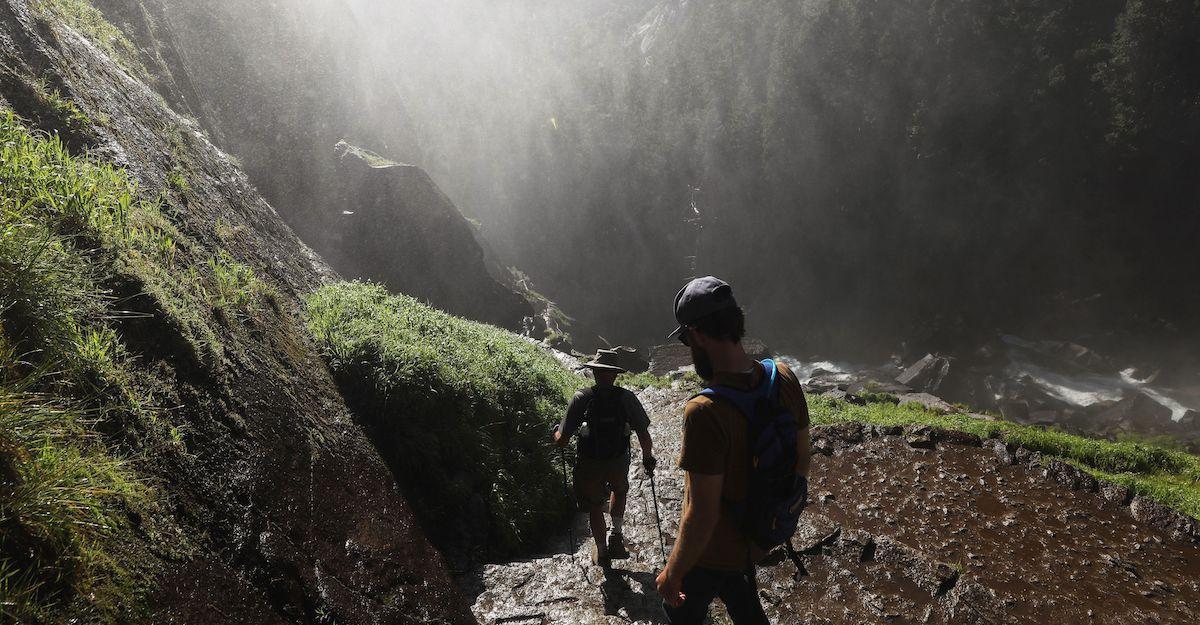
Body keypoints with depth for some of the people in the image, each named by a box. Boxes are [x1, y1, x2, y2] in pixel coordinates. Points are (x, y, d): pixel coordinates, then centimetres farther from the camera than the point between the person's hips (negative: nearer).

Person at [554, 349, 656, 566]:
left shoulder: (581, 399, -15)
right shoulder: (626, 398, -14)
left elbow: (561, 441, -14)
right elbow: (643, 434, -13)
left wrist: (556, 432, 9)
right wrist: (648, 457, 5)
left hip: (589, 465, -1)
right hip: (619, 461, 1)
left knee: (594, 506, 21)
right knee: (619, 490, 33)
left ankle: (601, 551, 34)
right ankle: (617, 531, 19)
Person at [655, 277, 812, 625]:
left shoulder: (705, 412, -36)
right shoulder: (784, 379, -14)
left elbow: (702, 515, -31)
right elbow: (802, 457, 1)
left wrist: (672, 573, -16)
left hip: (712, 553, -6)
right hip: (755, 540, 6)